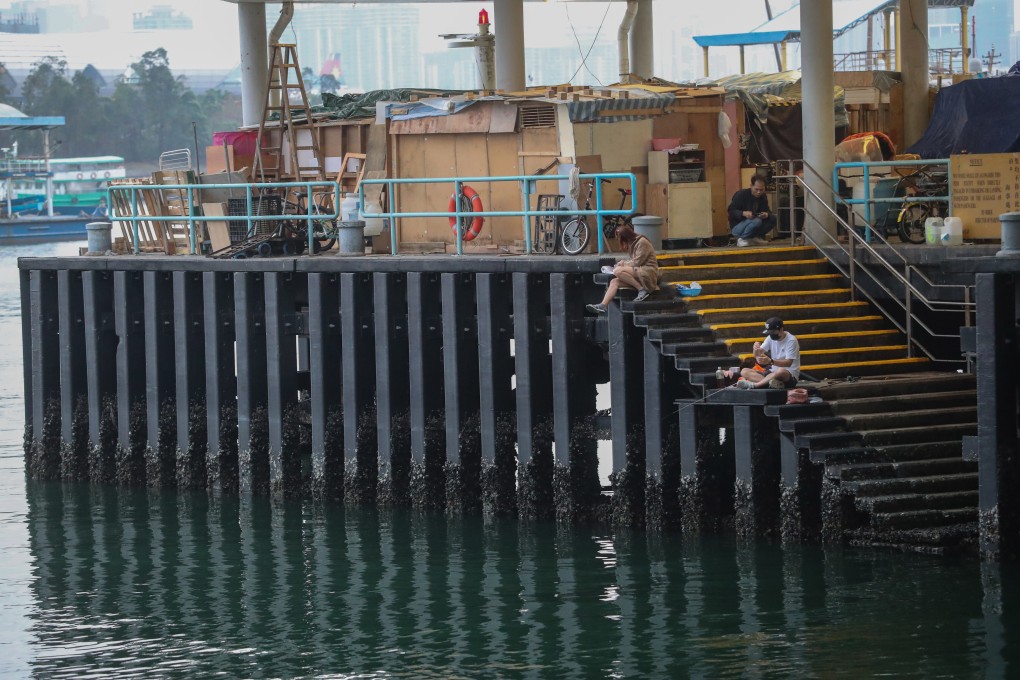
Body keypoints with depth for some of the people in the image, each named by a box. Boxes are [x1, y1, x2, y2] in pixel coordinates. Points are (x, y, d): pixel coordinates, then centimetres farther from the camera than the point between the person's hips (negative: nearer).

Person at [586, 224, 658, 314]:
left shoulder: (642, 242, -11)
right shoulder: (634, 243, 18)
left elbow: (637, 262, -15)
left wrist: (623, 264, -2)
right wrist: (623, 263, 0)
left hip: (648, 272, -9)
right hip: (638, 272, 9)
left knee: (618, 271, -26)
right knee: (614, 282, -8)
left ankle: (642, 290, -21)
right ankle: (603, 305, -19)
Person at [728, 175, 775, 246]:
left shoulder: (763, 197, 2)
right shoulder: (741, 194, -16)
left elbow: (767, 211, 2)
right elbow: (730, 210, -17)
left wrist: (767, 214, -25)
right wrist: (743, 213, -36)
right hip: (736, 227, -6)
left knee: (772, 219, -11)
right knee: (756, 221, -35)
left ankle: (755, 237, -2)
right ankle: (742, 239, -15)